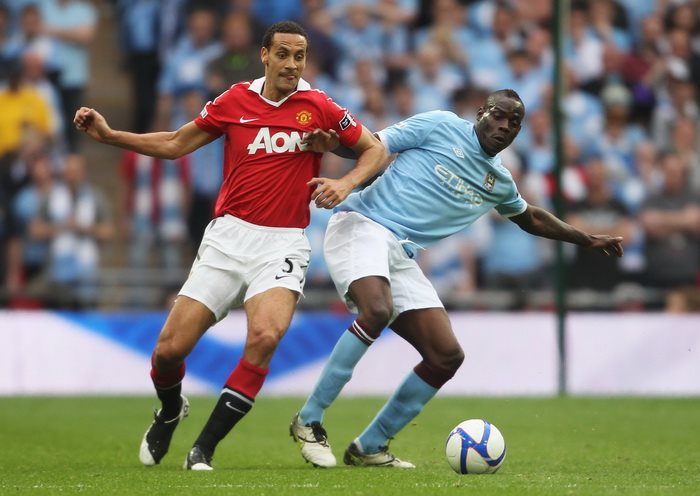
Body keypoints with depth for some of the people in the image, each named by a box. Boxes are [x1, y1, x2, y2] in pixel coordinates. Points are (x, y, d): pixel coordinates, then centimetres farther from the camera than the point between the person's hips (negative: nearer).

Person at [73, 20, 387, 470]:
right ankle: (170, 413, 33)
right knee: (170, 348, -4)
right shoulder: (235, 101, 5)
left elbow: (376, 150, 6)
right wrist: (108, 134, 6)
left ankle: (205, 446, -15)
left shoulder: (320, 108, -1)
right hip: (229, 236, 2)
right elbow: (174, 145, 14)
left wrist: (346, 183, -13)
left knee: (265, 335, -29)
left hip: (282, 244, -2)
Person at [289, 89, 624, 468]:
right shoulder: (441, 126, 2)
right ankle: (309, 421, -25)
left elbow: (531, 218, 42)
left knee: (447, 356, -4)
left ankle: (370, 448, 7)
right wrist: (331, 140, -19)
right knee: (377, 311, -36)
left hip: (401, 256, 7)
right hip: (361, 225, -7)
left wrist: (587, 239, 43)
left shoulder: (499, 182, 22)